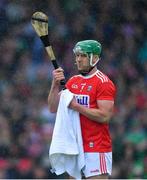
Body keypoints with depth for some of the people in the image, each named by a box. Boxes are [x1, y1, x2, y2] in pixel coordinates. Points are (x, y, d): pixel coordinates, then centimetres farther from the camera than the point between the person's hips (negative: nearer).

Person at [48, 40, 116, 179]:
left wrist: (76, 106, -18)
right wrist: (55, 84, -5)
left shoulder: (104, 83, -9)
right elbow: (53, 109, 9)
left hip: (97, 148, -7)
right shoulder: (72, 82, 14)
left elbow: (105, 116, -18)